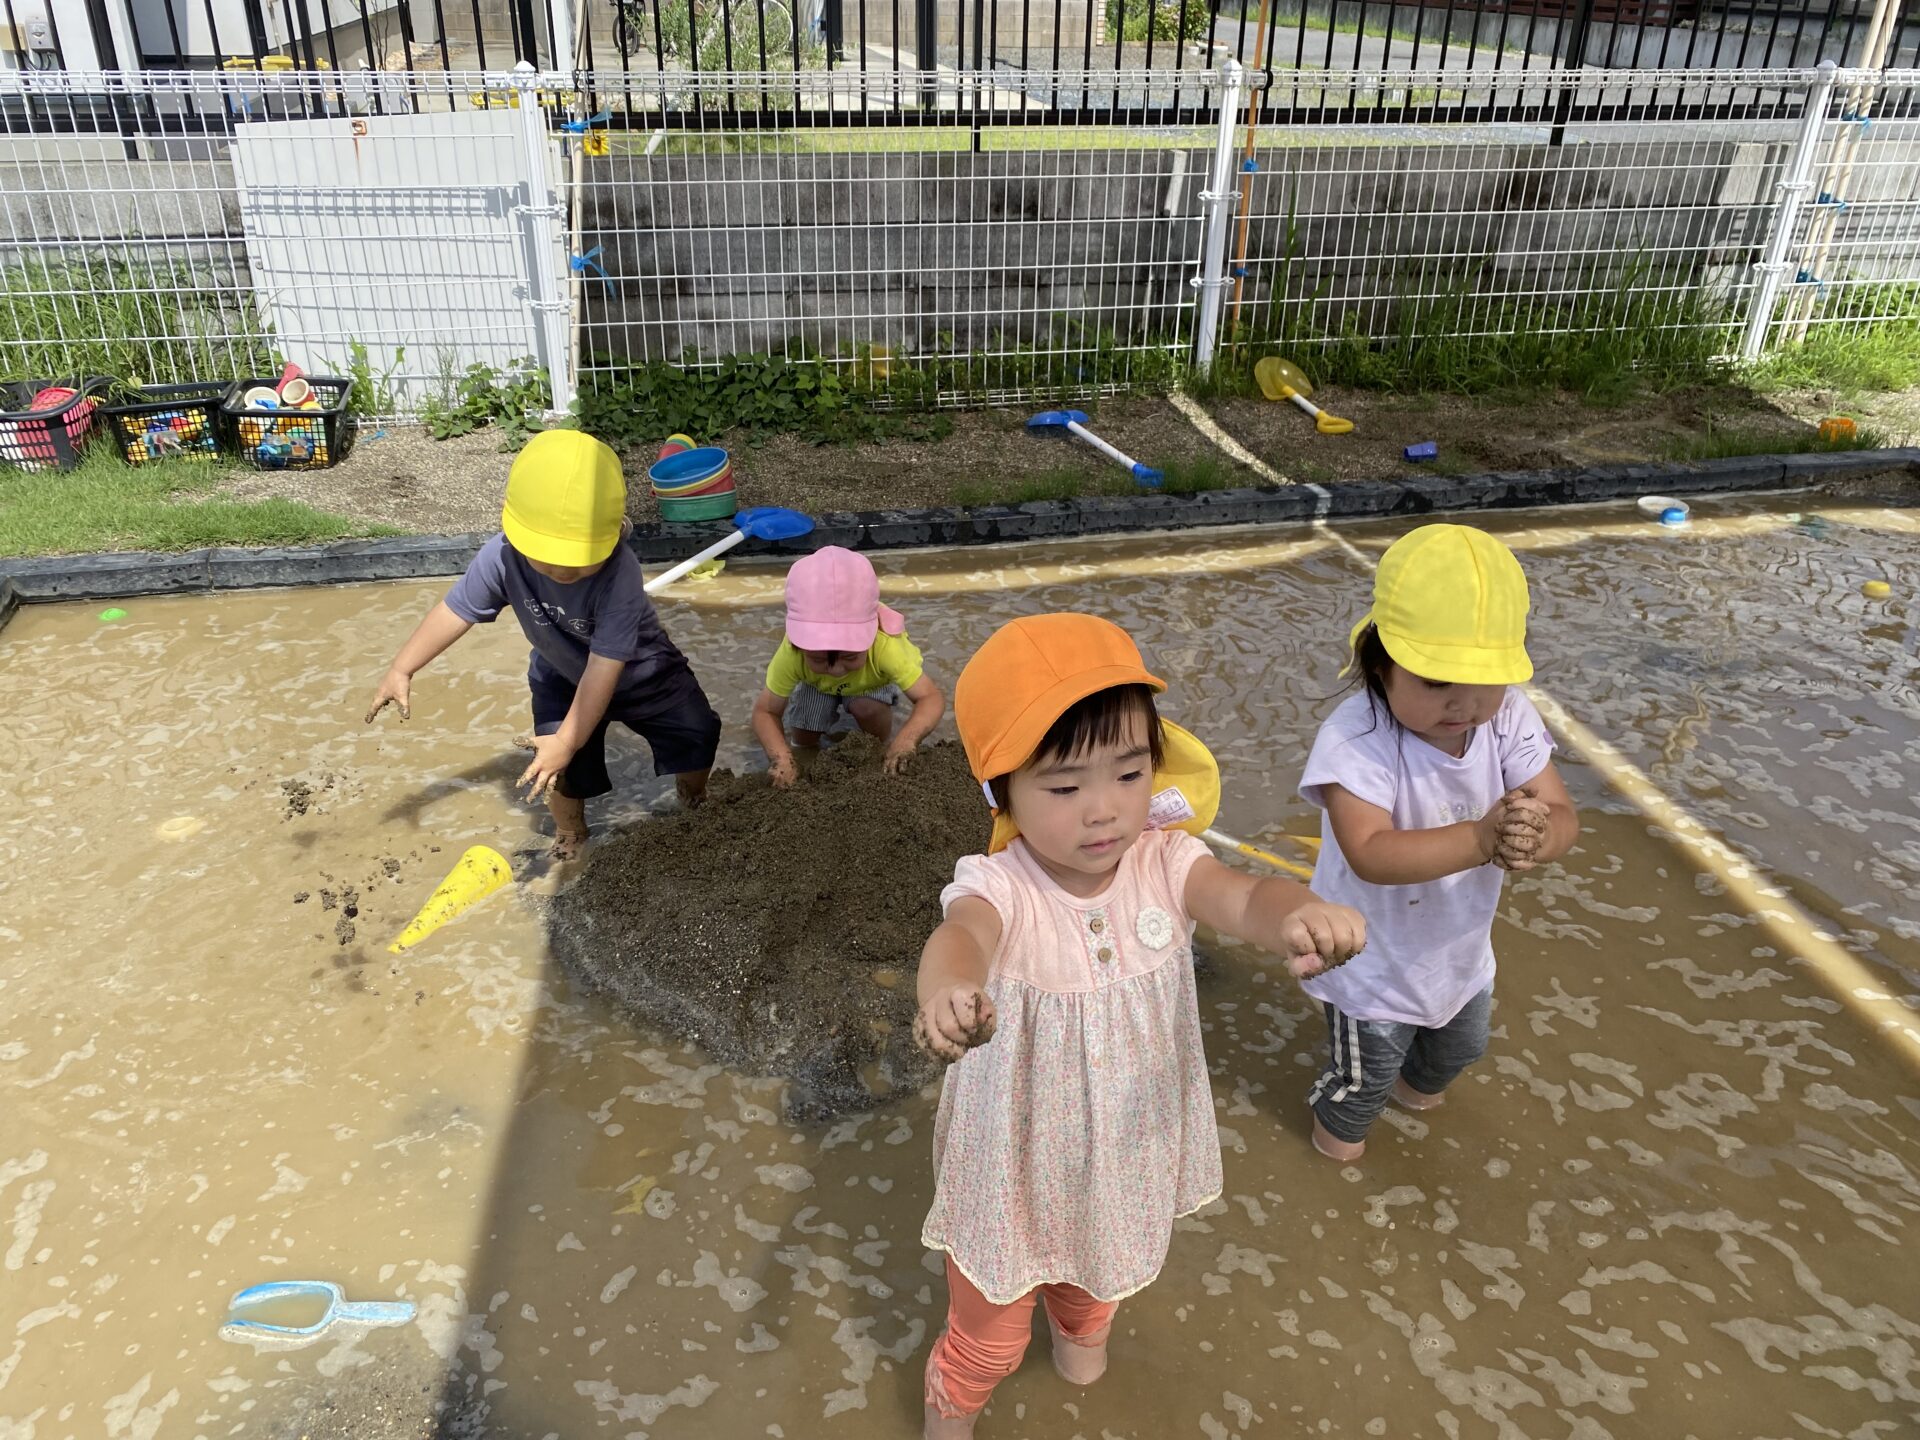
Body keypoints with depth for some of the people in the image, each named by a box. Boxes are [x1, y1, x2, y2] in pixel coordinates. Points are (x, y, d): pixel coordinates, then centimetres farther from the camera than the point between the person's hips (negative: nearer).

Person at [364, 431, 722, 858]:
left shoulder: (620, 576, -45)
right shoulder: (502, 558, -33)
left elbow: (605, 667, -41)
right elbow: (456, 611, -17)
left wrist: (568, 739, -38)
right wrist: (401, 670, -14)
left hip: (640, 672, -2)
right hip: (562, 675, 3)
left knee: (696, 735, -2)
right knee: (557, 765, -3)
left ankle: (695, 806, 34)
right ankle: (569, 831, 32)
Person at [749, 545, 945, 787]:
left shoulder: (885, 646, -46)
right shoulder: (792, 654, -42)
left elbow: (932, 699, -44)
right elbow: (766, 712, -32)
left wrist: (905, 741, -63)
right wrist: (782, 758, -51)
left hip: (873, 682, -1)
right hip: (817, 684, 2)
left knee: (867, 708, -29)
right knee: (804, 740, -9)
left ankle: (882, 745, 1)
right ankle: (807, 745, 25)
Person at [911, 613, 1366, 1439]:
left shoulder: (1164, 863, -21)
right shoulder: (997, 888, -31)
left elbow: (1243, 900, -39)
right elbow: (962, 933, -53)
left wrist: (1298, 915, -64)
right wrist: (948, 987, -78)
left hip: (1129, 1152, 4)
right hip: (1016, 1168, -4)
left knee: (1102, 1272, 37)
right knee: (988, 1341, 20)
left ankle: (1082, 1327, 73)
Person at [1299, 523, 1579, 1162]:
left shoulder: (1508, 718, -17)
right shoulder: (1356, 739, -35)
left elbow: (1562, 814, -19)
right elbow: (1371, 854, -43)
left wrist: (1535, 839, -43)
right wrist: (1482, 838, -53)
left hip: (1461, 948, 6)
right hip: (1372, 961, -6)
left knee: (1461, 1048, 34)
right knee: (1366, 1075, 19)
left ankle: (1419, 1084, 68)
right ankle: (1338, 1122, 54)